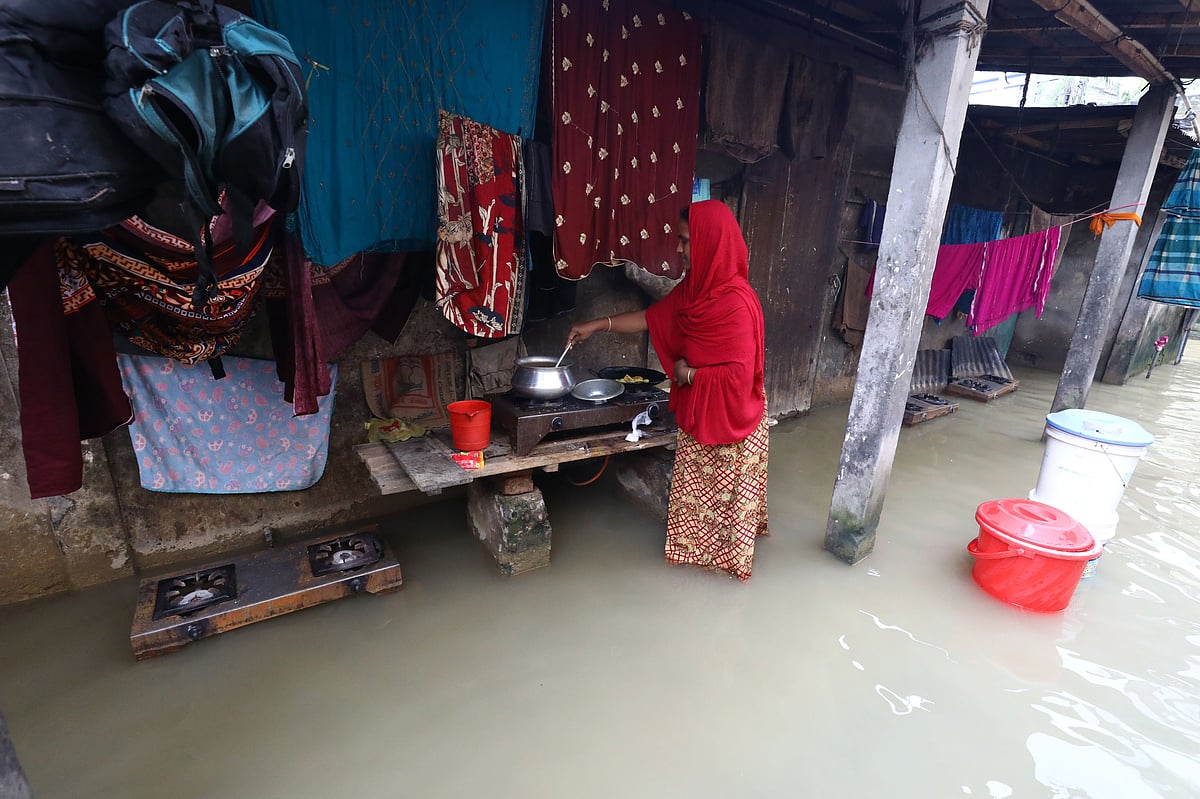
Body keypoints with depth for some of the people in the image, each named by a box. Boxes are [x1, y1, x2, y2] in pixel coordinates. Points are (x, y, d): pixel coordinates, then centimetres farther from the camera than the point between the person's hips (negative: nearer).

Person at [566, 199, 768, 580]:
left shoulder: (737, 304, -28)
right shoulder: (696, 288, -2)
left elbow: (739, 376, -30)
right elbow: (654, 317, 9)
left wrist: (689, 373, -17)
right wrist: (599, 324, 8)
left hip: (729, 418, -8)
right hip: (696, 413, 8)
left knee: (727, 490, 13)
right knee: (694, 483, 24)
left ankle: (731, 552, 35)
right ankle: (695, 542, 45)